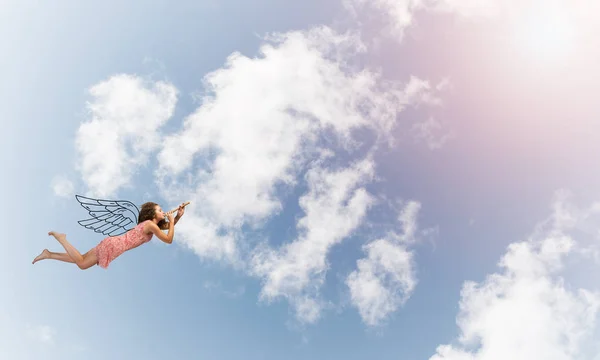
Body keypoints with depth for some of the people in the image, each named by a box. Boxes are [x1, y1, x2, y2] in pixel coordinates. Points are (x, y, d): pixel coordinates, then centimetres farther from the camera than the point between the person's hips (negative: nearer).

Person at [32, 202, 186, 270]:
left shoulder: (152, 223, 14)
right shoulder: (150, 225, -14)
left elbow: (169, 226, 25)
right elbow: (169, 239, -17)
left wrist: (178, 216, 8)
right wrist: (172, 221, -6)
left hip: (112, 243, 9)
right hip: (113, 246, -9)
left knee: (82, 261, 13)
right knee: (81, 263, -6)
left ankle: (48, 254, 15)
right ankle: (61, 238, 2)